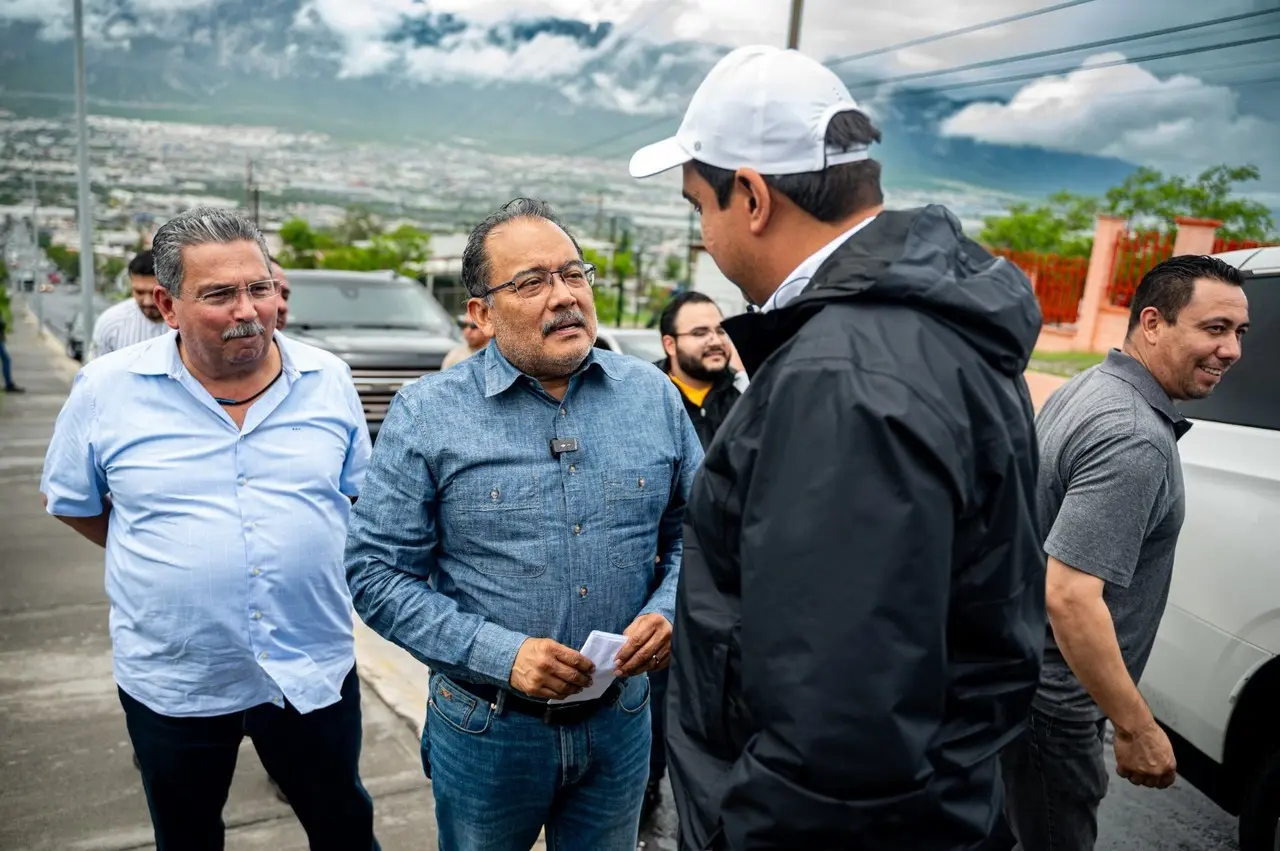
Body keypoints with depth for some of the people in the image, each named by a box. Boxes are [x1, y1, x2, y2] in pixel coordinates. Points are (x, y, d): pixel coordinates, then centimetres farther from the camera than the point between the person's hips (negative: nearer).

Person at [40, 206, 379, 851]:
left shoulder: (328, 379, -5)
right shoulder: (108, 388, -9)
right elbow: (70, 501, 5)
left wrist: (305, 554, -1)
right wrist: (162, 556, 0)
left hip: (315, 672, 1)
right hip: (171, 681, 0)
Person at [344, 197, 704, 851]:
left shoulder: (652, 396, -3)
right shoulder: (426, 413, -11)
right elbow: (376, 571, -10)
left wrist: (666, 612, -13)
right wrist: (500, 654, -20)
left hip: (620, 718, 2)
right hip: (485, 725, -2)